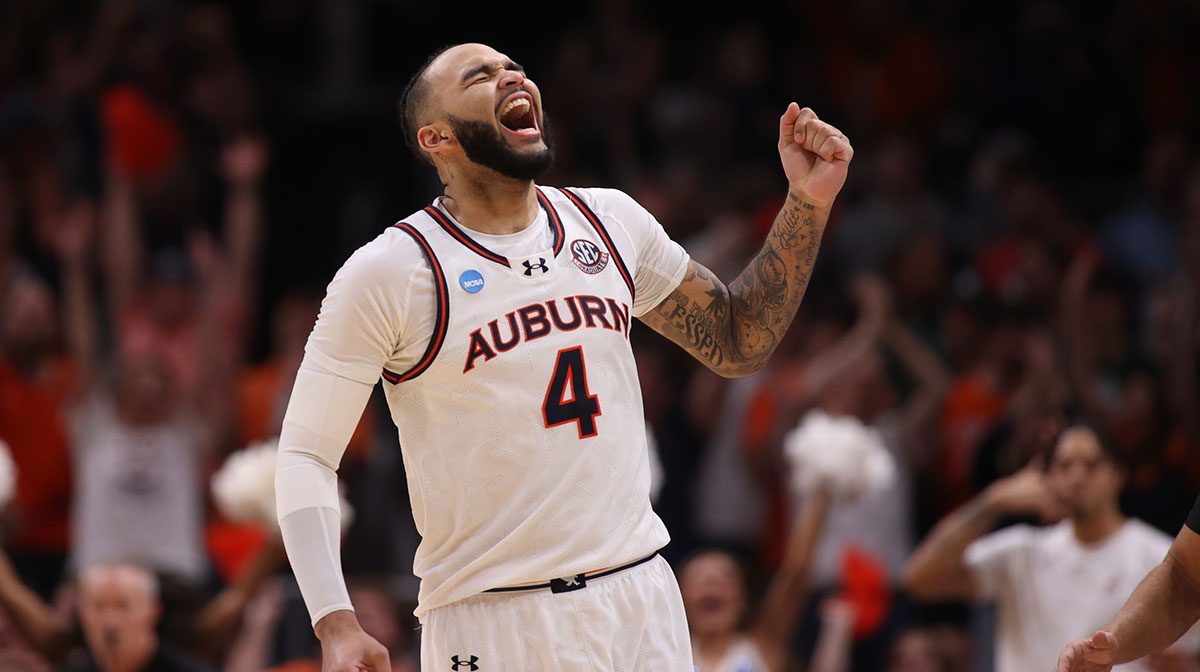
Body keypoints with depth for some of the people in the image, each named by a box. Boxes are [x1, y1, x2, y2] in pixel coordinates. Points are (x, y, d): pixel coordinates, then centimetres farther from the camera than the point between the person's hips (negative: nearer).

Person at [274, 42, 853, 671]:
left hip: (643, 596, 4)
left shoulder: (609, 220, 9)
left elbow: (737, 342, 18)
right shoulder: (387, 271, -7)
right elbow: (306, 454, -6)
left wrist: (808, 201, 7)